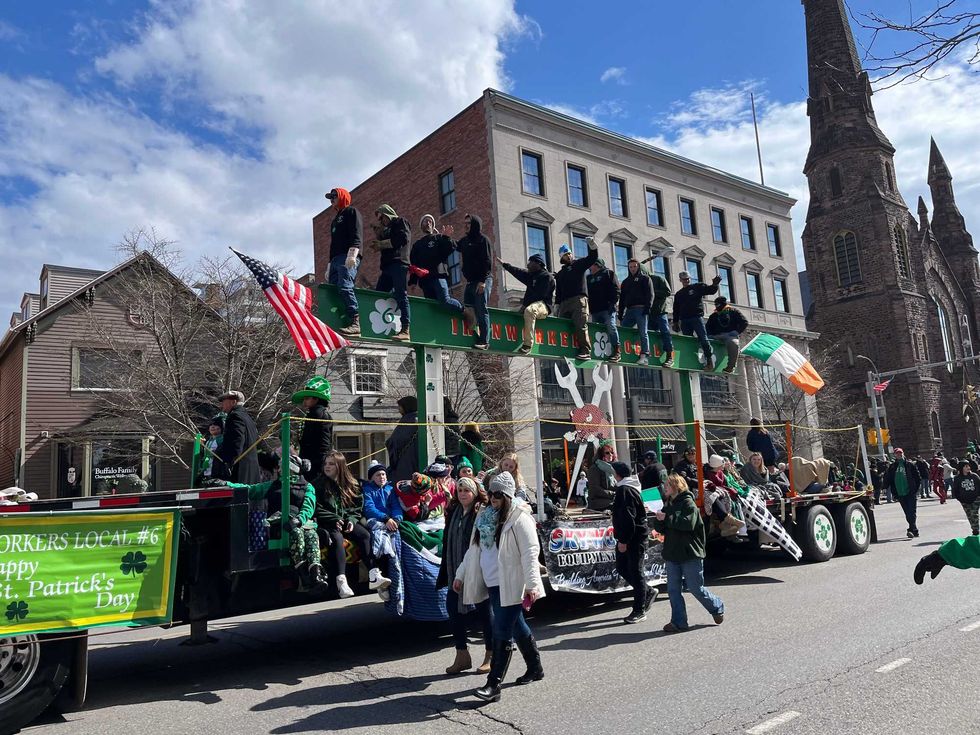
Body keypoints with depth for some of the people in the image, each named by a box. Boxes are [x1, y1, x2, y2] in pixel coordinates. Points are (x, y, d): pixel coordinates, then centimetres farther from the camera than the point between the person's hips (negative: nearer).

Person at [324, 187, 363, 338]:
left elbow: (356, 235, -9)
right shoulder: (335, 220, 34)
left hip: (348, 258, -10)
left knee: (345, 287, -27)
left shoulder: (351, 212, 7)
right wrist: (330, 267, 26)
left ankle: (355, 324, -36)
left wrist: (352, 254, -24)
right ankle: (336, 325, -8)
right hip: (336, 259, 10)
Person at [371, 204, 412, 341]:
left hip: (399, 264, -9)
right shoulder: (387, 229, 32)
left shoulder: (401, 222, 8)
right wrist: (379, 233, 14)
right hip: (387, 267, 9)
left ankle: (405, 331, -25)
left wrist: (381, 244, -3)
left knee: (401, 295, -18)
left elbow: (403, 238, -9)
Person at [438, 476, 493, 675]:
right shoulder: (453, 513, 9)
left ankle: (491, 657, 21)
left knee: (484, 612, 5)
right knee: (453, 608, 10)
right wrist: (447, 573, 10)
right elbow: (447, 543, 12)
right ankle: (462, 656, 25)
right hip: (457, 572, 7)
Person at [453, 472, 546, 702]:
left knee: (502, 633, -6)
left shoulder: (519, 518, -13)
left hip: (511, 584, -8)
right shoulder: (484, 516, 11)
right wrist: (461, 575, 17)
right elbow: (474, 549, 17)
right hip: (492, 582, 8)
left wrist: (531, 584, -25)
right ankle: (535, 668, 34)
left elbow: (530, 552, -18)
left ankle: (494, 685, -1)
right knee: (516, 627, 19)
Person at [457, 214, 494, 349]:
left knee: (481, 311, -8)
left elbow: (488, 261, -11)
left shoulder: (483, 239, -4)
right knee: (467, 310, 3)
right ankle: (474, 337, 7)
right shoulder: (465, 240, 18)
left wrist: (483, 281, -18)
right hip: (470, 282, 8)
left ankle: (483, 341, -8)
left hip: (482, 281, -8)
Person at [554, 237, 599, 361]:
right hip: (564, 303, 6)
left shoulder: (579, 264, 16)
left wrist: (592, 246, -17)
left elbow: (593, 257, 1)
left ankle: (585, 351, -20)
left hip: (579, 300, -6)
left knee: (581, 326, -17)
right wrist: (558, 306, 14)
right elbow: (558, 292, 25)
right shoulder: (560, 273, 29)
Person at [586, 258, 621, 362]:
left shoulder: (608, 273, 10)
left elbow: (616, 288, 0)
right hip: (595, 310, 6)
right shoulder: (589, 278, 26)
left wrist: (613, 302, -12)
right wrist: (589, 306, 9)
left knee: (611, 327, -17)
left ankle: (617, 351, -15)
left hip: (608, 308, -6)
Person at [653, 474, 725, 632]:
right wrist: (658, 519, -10)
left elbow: (688, 523, -25)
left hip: (691, 554, -7)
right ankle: (678, 622, 13)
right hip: (672, 554, 7)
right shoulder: (668, 504, 13)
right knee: (673, 589, 5)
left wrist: (666, 518, -23)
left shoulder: (688, 503, -10)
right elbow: (660, 528, 12)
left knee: (696, 588, 3)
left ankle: (717, 607, 27)